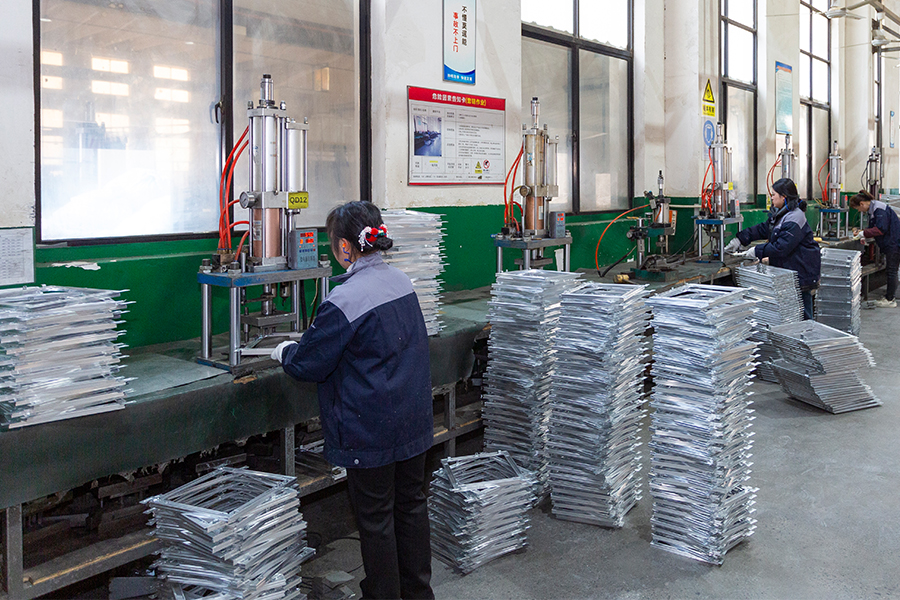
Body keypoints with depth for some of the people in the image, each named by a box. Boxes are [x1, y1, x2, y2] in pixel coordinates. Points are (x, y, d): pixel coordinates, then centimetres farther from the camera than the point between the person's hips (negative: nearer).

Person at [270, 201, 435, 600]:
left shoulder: (344, 301, -22)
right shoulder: (400, 282, 3)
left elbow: (309, 365, -13)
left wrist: (285, 353, 10)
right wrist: (305, 345, 21)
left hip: (371, 432, -8)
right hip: (413, 420, 8)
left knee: (375, 517, 7)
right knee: (411, 503, 19)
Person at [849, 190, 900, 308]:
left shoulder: (879, 209, -19)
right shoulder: (872, 209, 12)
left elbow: (881, 229, -25)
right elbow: (872, 228, 18)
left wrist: (863, 234, -19)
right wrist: (862, 234, 1)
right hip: (889, 244, 10)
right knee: (889, 271, 14)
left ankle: (890, 300, 0)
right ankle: (890, 295, 21)